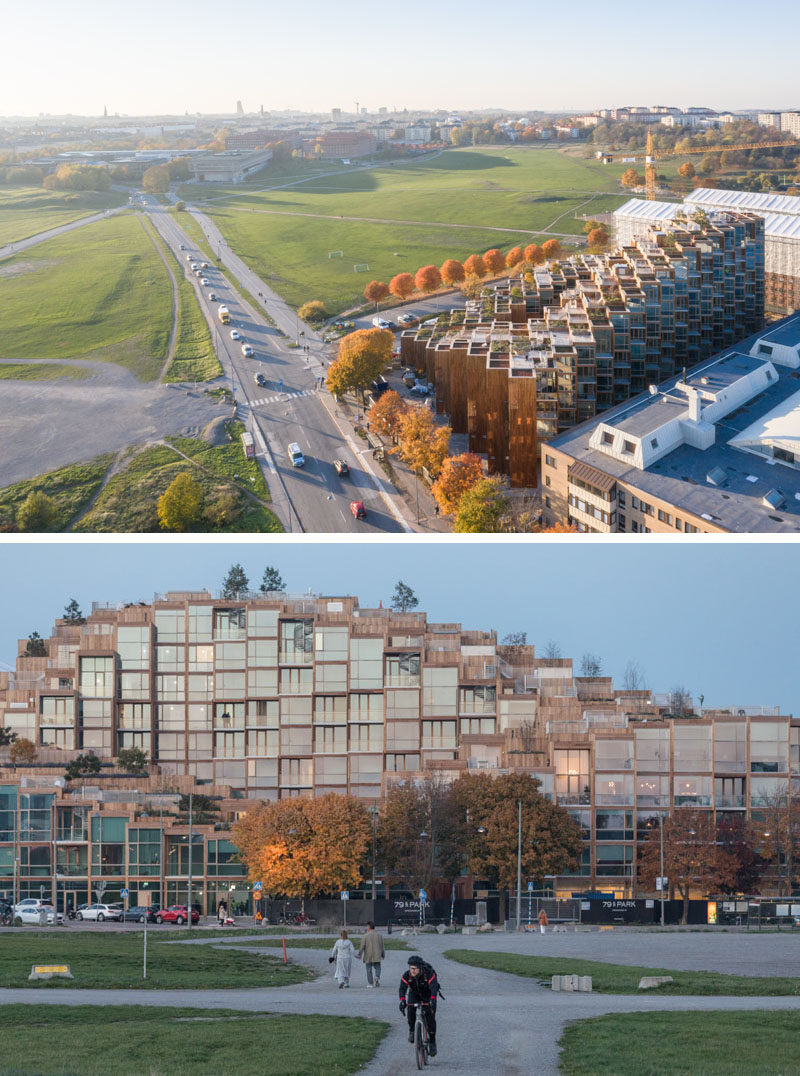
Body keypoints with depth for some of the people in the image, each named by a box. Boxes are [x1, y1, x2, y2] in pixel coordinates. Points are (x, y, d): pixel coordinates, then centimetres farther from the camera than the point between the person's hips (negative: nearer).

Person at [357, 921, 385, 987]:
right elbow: (382, 946, 10)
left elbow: (362, 946, -7)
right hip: (377, 957, 2)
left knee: (369, 970, 5)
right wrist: (383, 955, 20)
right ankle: (377, 977, -19)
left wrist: (360, 954, 3)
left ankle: (369, 984, 7)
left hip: (368, 957, -2)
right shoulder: (379, 935, 4)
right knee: (377, 968, 10)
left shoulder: (365, 936, -6)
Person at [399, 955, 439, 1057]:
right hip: (414, 994, 2)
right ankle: (412, 1030, 2)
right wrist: (402, 1000, -55)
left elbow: (434, 988, -43)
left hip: (428, 995, -2)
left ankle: (432, 1041, 3)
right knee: (410, 1010, -25)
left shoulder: (429, 974, -32)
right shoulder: (406, 976, -25)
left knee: (430, 1017, -14)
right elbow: (402, 988, -35)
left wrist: (433, 1001, -61)